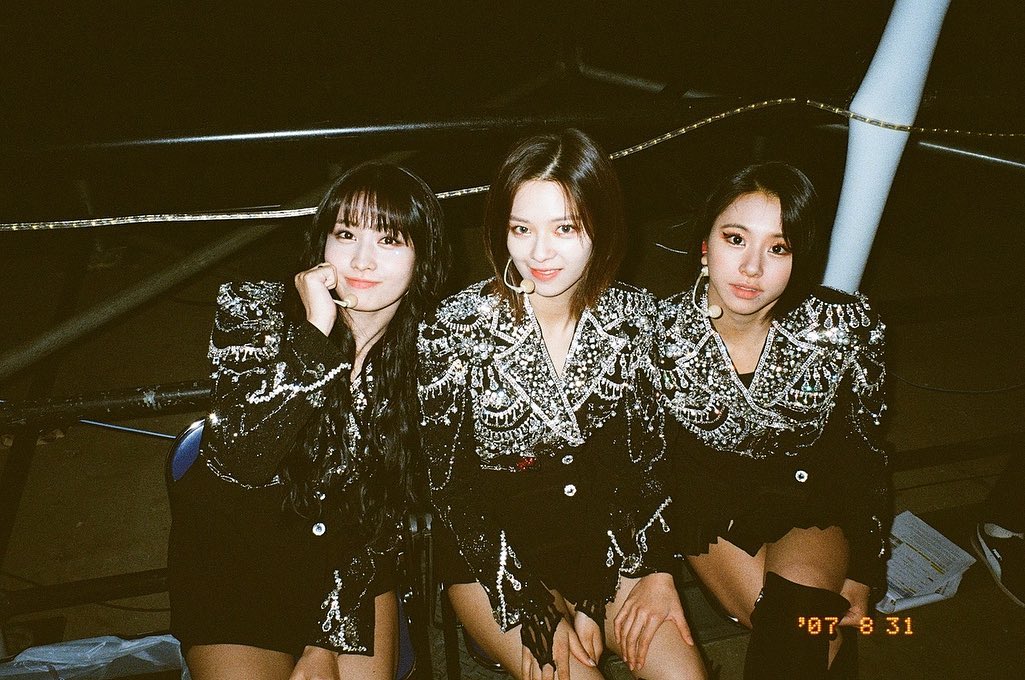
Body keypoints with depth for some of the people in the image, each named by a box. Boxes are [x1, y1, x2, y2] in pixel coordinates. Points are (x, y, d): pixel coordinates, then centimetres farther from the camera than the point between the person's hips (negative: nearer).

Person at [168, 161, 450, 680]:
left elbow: (386, 502, -7)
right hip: (234, 549, -1)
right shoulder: (251, 310, -14)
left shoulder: (426, 351, -11)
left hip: (349, 558, 2)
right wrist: (315, 330, -30)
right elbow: (243, 460, -27)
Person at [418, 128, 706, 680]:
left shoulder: (634, 315, -7)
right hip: (495, 552, -2)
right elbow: (447, 483, -11)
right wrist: (536, 611, -15)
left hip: (606, 532, 3)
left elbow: (646, 454, 1)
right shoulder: (457, 327, -16)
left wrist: (650, 568, -11)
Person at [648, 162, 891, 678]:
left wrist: (861, 580, -6)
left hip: (813, 505, 0)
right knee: (799, 638, -20)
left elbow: (865, 448, -6)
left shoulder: (844, 326, -18)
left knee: (799, 591, -31)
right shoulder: (664, 330, -18)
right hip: (709, 503, 0)